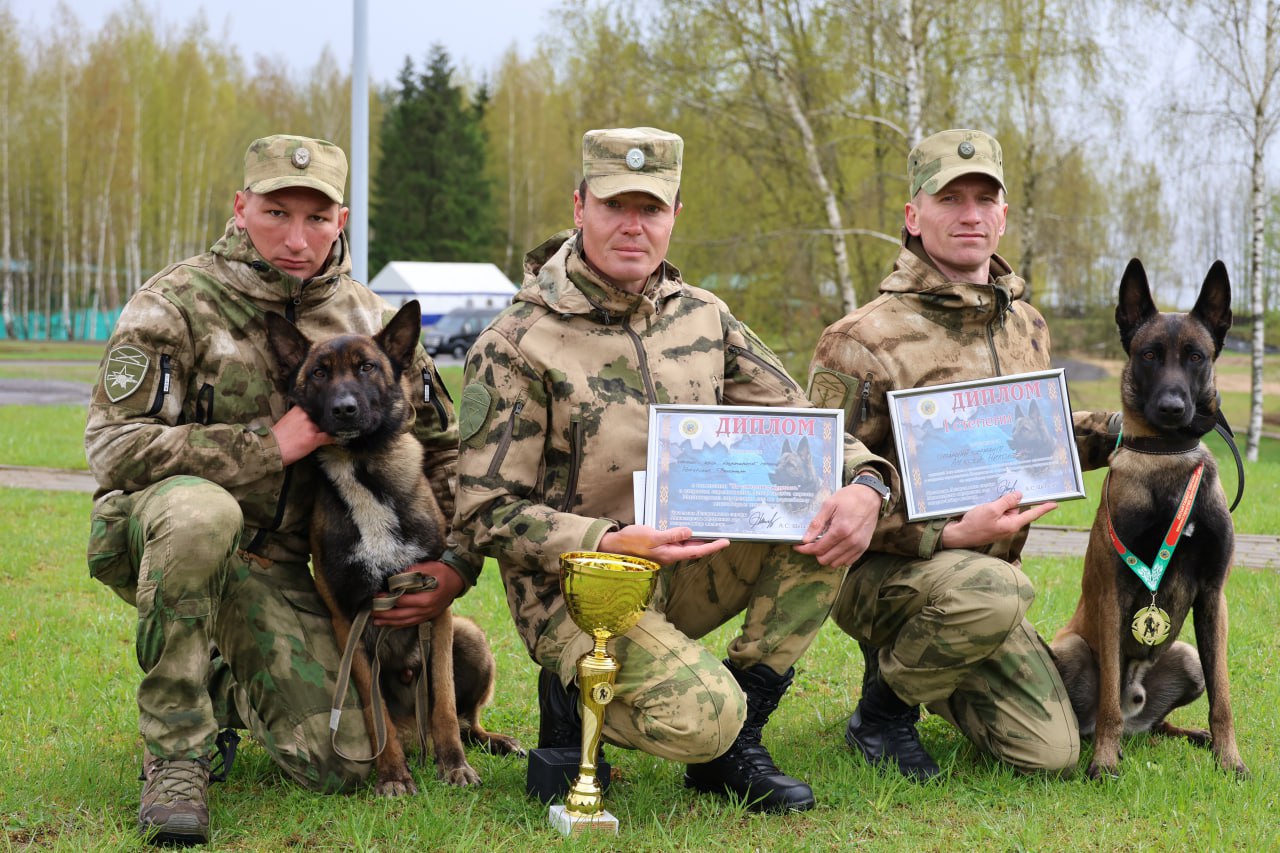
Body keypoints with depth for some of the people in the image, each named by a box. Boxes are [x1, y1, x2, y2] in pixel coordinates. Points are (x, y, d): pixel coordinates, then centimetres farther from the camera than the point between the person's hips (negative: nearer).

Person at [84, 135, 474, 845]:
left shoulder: (367, 320, 2)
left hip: (277, 566, 4)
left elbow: (444, 447, 11)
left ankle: (225, 689, 26)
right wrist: (269, 444, -23)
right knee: (201, 511, -41)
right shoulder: (175, 305, -12)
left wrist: (457, 565, -3)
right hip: (149, 537, -4)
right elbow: (113, 447, -21)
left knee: (337, 766, -9)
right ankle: (174, 755, -25)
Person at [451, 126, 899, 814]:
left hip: (687, 569, 7)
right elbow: (485, 516, -13)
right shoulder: (517, 345, -11)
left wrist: (866, 484, -14)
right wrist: (610, 543, -28)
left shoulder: (702, 317, 5)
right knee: (701, 718, -32)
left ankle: (736, 740, -7)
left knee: (825, 507, -16)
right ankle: (578, 699, 4)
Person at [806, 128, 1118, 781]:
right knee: (995, 591, -38)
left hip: (983, 564, 7)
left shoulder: (1025, 326, 9)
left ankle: (907, 658, 22)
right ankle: (882, 709, -9)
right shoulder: (861, 342, -14)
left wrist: (1123, 431, 5)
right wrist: (948, 536, -26)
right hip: (876, 570, -6)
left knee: (1051, 751, -4)